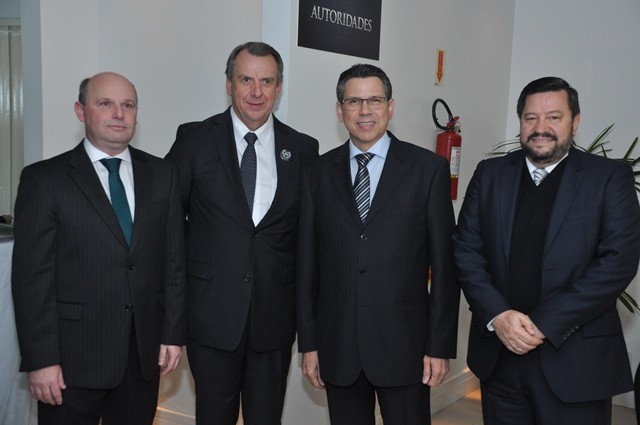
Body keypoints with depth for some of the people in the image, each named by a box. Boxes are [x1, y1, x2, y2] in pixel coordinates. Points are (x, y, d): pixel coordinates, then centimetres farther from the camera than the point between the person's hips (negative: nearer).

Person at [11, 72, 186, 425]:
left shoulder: (161, 174, 6)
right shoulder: (44, 179, -5)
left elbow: (174, 258, 7)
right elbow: (31, 276, -7)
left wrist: (173, 333, 3)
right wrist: (41, 360, -10)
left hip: (145, 353, 3)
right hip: (73, 356, -3)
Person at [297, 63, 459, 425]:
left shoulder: (428, 168, -1)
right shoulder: (319, 174, 5)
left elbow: (444, 263, -3)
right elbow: (308, 264, 6)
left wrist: (440, 345, -5)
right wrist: (308, 343, 5)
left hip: (404, 344, -2)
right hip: (338, 347, 2)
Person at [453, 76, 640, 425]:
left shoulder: (610, 178, -2)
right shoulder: (490, 174, 6)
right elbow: (466, 249, 2)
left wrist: (543, 323, -16)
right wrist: (497, 315, -13)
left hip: (575, 362, -2)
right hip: (498, 354, 3)